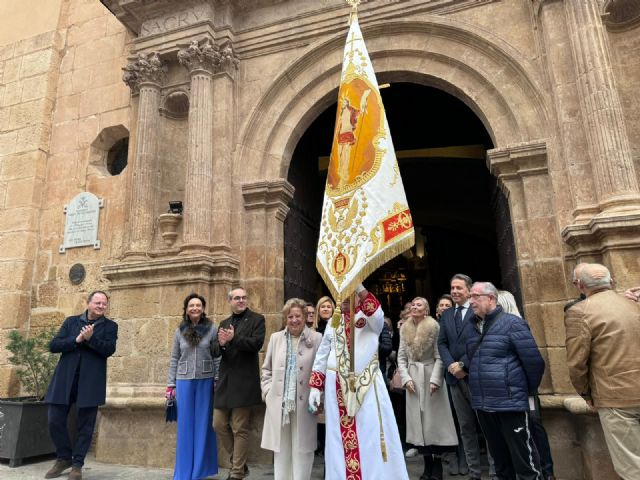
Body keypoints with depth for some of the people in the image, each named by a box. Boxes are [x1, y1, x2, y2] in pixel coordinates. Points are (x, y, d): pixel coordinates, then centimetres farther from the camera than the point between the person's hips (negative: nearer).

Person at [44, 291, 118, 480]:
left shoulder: (110, 326, 4)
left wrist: (90, 338, -21)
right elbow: (53, 345, 1)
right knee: (55, 421, 4)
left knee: (85, 424, 3)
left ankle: (77, 464, 19)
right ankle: (64, 458, 27)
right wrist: (76, 340, -14)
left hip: (90, 382, -2)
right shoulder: (71, 321, 9)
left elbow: (109, 350, -9)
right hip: (65, 379, 2)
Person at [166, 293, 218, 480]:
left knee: (203, 423, 7)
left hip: (206, 381, -2)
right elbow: (174, 359, 8)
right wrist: (171, 384, 4)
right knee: (185, 425, 7)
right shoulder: (180, 331, 5)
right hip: (184, 381, 2)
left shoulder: (212, 329, -2)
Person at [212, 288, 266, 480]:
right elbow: (214, 350, 8)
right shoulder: (224, 323, 15)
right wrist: (221, 343, -15)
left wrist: (234, 338, -25)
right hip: (225, 381, 6)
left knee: (240, 429, 1)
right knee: (219, 424, 12)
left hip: (243, 381, -6)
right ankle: (238, 463, 30)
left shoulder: (256, 319, -2)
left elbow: (257, 343, -16)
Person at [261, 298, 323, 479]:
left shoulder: (316, 339, -4)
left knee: (302, 450, 7)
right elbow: (266, 369, 14)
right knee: (280, 450, 13)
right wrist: (268, 392, 4)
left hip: (304, 405, -3)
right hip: (278, 404, 3)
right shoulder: (276, 338, 7)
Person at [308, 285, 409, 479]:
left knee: (370, 436, 1)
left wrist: (359, 287, -37)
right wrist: (315, 386, 5)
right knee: (340, 437, 7)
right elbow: (322, 355, 12)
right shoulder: (333, 323, 12)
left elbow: (377, 314, -25)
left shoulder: (370, 318, 1)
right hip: (338, 388, 3)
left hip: (367, 386, -3)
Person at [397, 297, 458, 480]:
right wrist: (406, 378, -4)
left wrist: (435, 379, -17)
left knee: (434, 418, 0)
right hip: (413, 377, 4)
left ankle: (437, 465, 12)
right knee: (418, 419, 7)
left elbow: (439, 356, -10)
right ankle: (427, 465, 19)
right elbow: (401, 357, 7)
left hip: (430, 375, -4)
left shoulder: (434, 327, -8)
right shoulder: (405, 329, 6)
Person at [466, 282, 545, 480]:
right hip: (482, 405, 6)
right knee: (499, 456, 19)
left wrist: (528, 391, 0)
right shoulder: (473, 327, 8)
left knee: (523, 457, 4)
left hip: (510, 403, -6)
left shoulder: (511, 323, -10)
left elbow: (534, 361, -9)